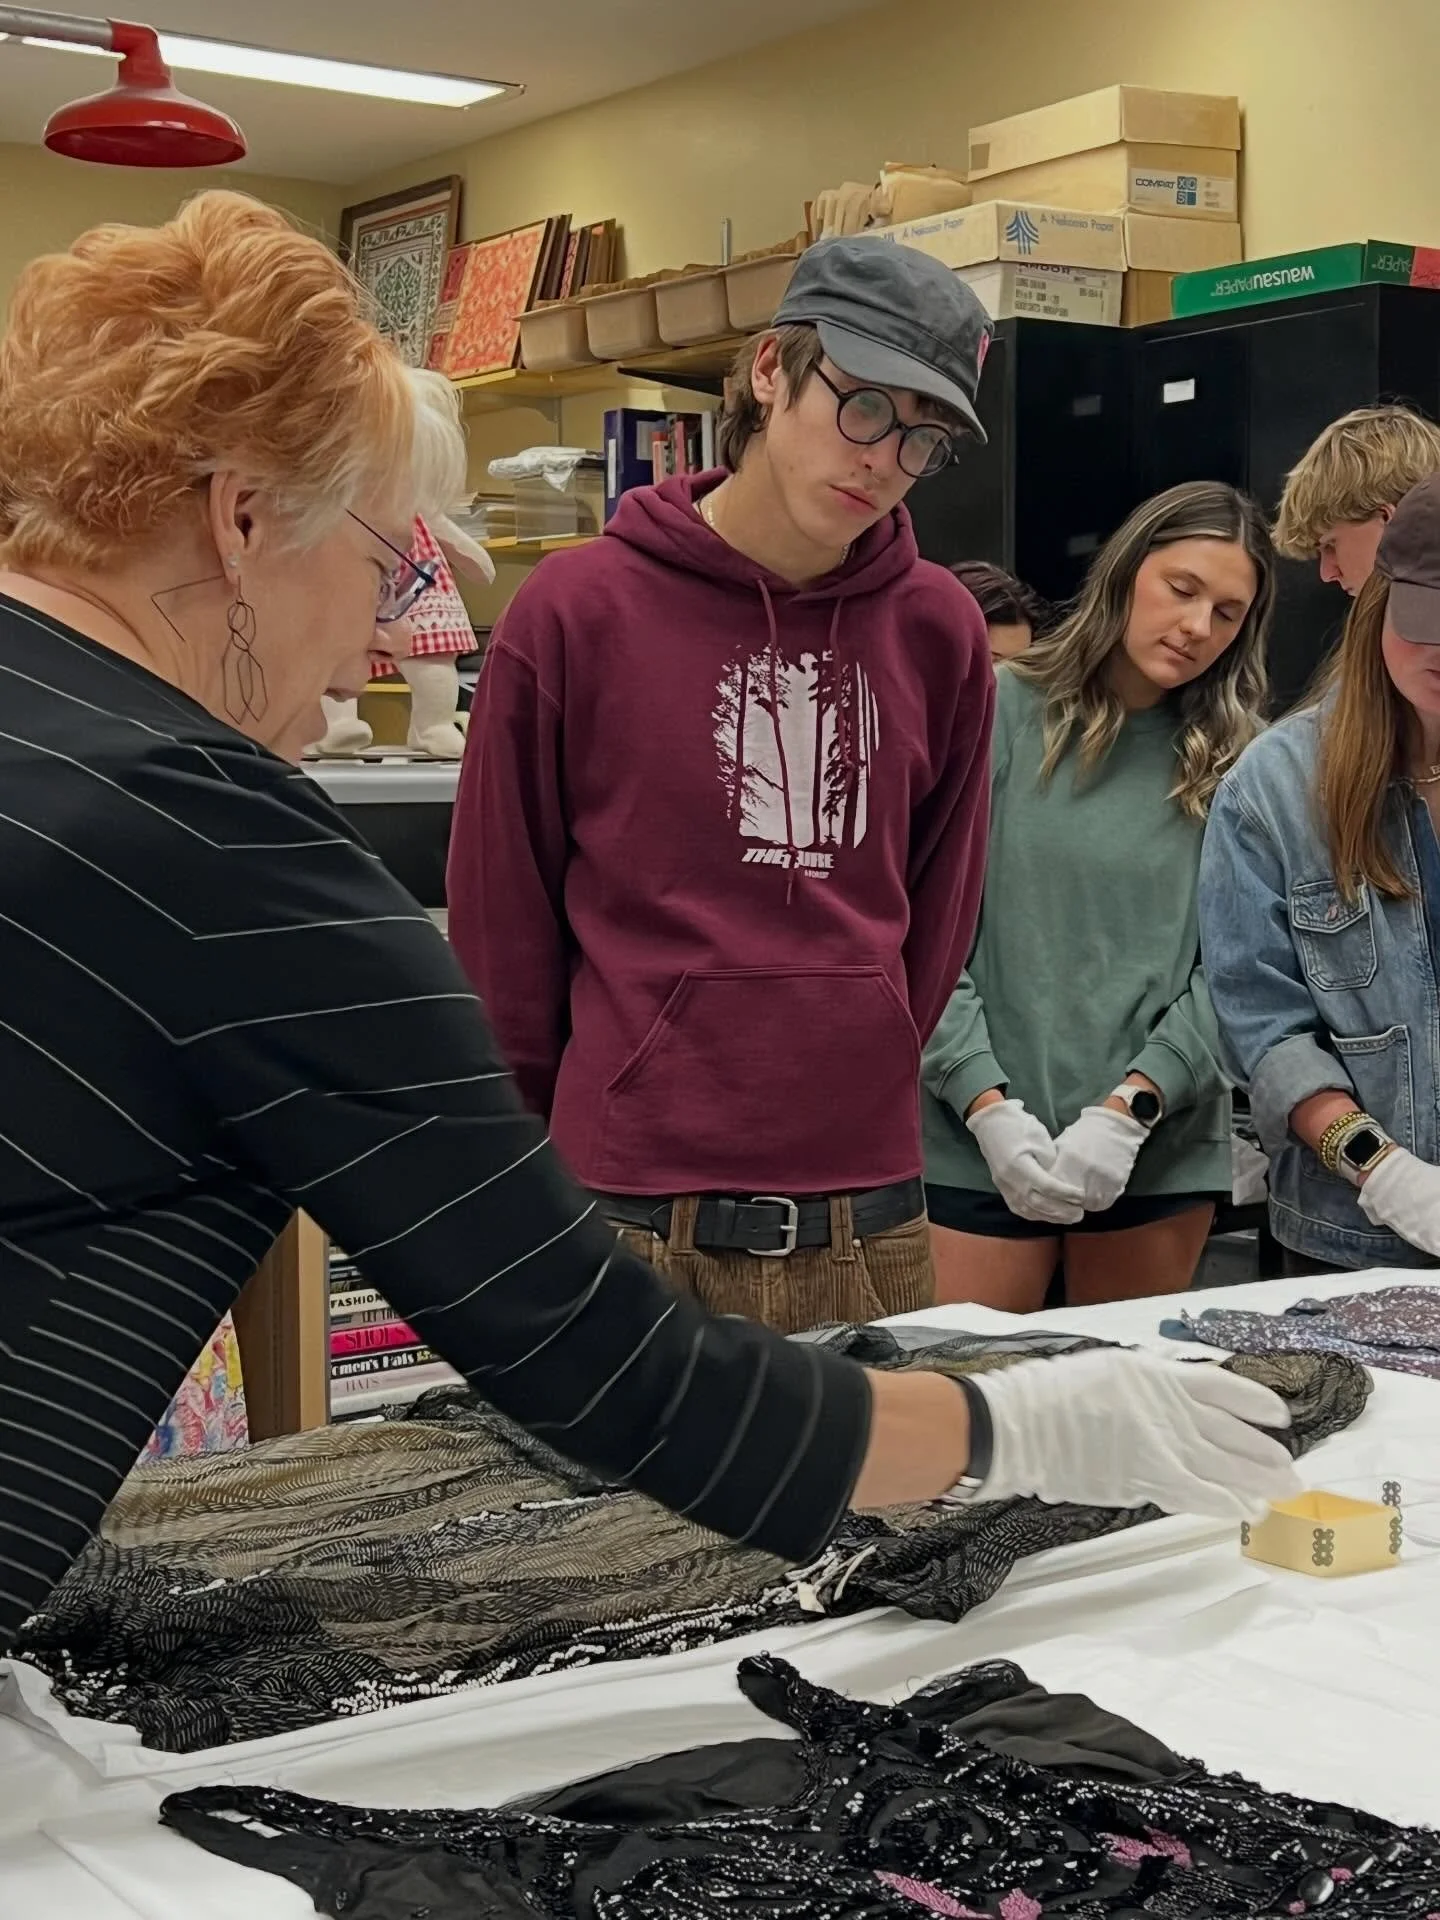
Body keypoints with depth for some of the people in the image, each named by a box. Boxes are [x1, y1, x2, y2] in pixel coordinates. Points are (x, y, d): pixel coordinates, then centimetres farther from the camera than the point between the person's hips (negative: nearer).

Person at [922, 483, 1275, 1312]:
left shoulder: (1237, 764, 7)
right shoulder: (998, 713, -2)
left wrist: (1128, 1111, -13)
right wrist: (992, 1110, -14)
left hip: (1163, 1148, 3)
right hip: (980, 1143, -2)